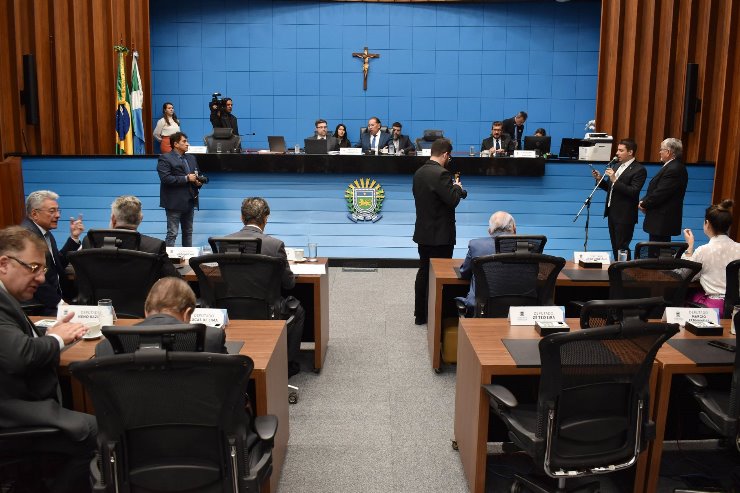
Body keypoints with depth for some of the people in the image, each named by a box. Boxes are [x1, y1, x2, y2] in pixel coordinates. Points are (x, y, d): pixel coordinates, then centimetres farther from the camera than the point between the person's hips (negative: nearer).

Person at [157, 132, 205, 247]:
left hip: (189, 201, 7)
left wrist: (198, 182, -2)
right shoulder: (165, 159, -7)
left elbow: (197, 175, 22)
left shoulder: (191, 158, 16)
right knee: (172, 233, -6)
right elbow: (166, 178, -19)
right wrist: (186, 178, -18)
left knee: (188, 232, 13)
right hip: (175, 202, -7)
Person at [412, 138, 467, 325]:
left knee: (424, 272, 15)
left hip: (423, 233, 8)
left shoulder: (419, 172, 7)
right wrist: (457, 187, -1)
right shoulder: (441, 174, -20)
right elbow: (453, 200, -22)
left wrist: (454, 188, 13)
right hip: (440, 236, -8)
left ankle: (420, 315, 23)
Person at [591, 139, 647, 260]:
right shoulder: (617, 167, 14)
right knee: (615, 247, 13)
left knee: (622, 247, -4)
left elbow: (634, 192, -20)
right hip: (612, 213, 8)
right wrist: (600, 179, 0)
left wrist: (615, 180, -25)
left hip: (625, 215, -8)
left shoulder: (639, 170, -11)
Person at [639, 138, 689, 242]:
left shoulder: (674, 169, -19)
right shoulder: (673, 166, 14)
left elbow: (660, 194, -22)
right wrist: (644, 201, 1)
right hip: (662, 220, 10)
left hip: (662, 221, -10)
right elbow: (656, 189, 15)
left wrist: (644, 204, -9)